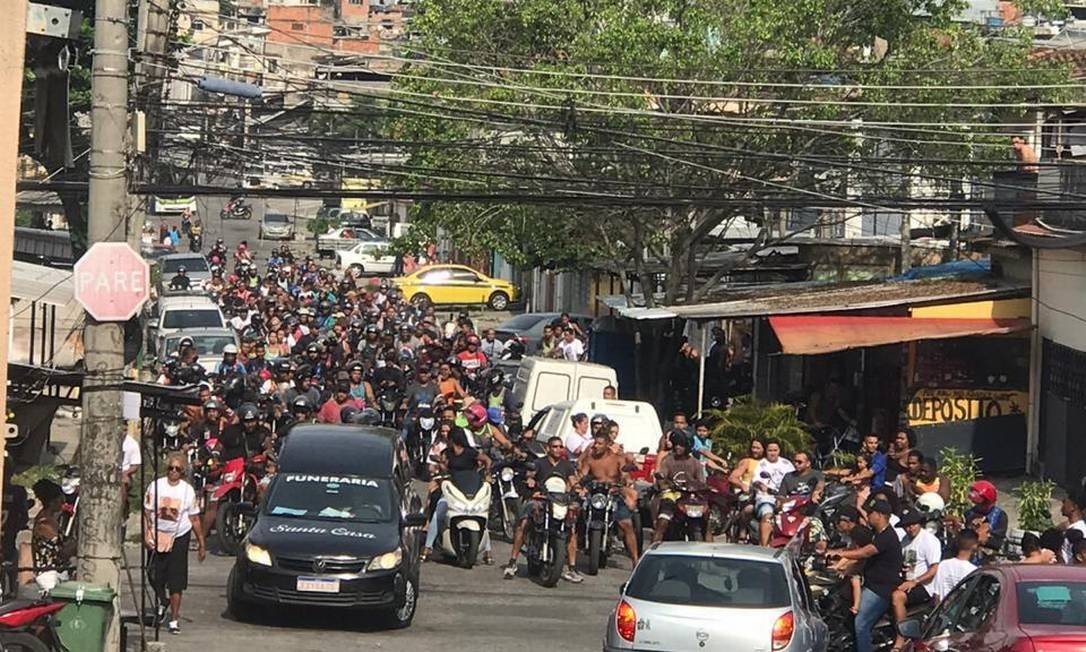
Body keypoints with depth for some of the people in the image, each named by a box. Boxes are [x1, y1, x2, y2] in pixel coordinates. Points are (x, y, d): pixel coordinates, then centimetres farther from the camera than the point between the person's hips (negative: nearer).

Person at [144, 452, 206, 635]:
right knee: (155, 576, 3)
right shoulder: (156, 486, -1)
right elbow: (147, 512, 1)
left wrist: (201, 544, 7)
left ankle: (174, 618, 2)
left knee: (176, 581, -3)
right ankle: (162, 601, 35)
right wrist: (146, 534, -11)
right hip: (158, 536, 1)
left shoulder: (188, 491, 1)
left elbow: (194, 519, 7)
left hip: (179, 537, -1)